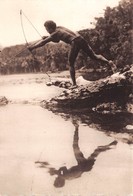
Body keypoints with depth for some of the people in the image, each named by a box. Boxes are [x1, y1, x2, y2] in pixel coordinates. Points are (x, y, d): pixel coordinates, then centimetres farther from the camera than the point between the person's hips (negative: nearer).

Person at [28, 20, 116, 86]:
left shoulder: (55, 34, 3)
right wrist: (47, 37, 29)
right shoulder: (60, 28, 25)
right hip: (81, 39, 7)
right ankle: (108, 61, -9)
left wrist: (32, 47, 11)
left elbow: (43, 42, 3)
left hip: (75, 42, -7)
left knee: (71, 64, 4)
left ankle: (74, 84, -1)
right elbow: (57, 40, 41)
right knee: (94, 56, 13)